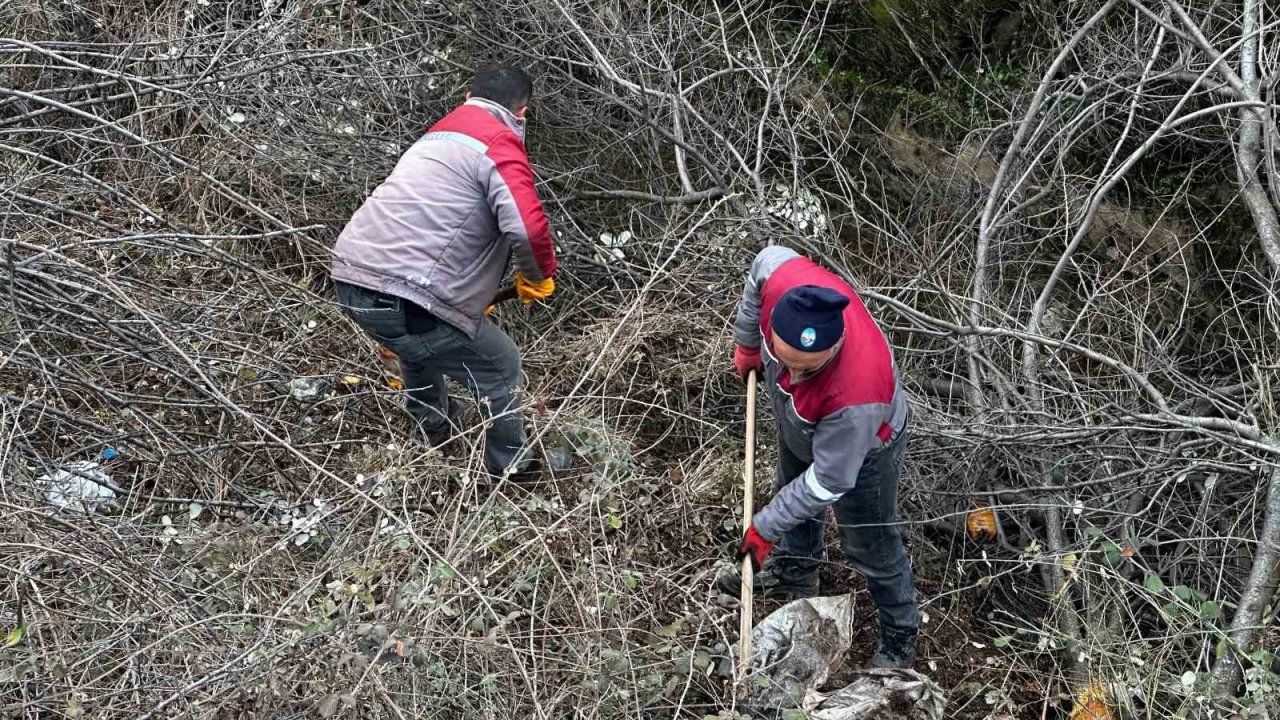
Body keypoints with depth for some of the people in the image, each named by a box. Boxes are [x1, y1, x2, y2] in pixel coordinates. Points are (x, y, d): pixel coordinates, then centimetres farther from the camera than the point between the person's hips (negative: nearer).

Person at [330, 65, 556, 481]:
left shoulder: (438, 136, 22)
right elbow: (528, 228, -23)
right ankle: (511, 467, 31)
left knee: (418, 345, 38)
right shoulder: (500, 146, -5)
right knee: (501, 368, 13)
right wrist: (538, 278, 0)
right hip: (404, 302, -8)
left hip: (350, 280, 9)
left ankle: (432, 432, 57)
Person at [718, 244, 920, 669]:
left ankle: (900, 636, 42)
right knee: (791, 492, 32)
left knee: (870, 549, 14)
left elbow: (827, 482, -33)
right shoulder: (786, 279, -39)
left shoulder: (856, 394, -49)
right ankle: (795, 573, 63)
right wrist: (747, 345, 1)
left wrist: (765, 527, -22)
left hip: (860, 451, -6)